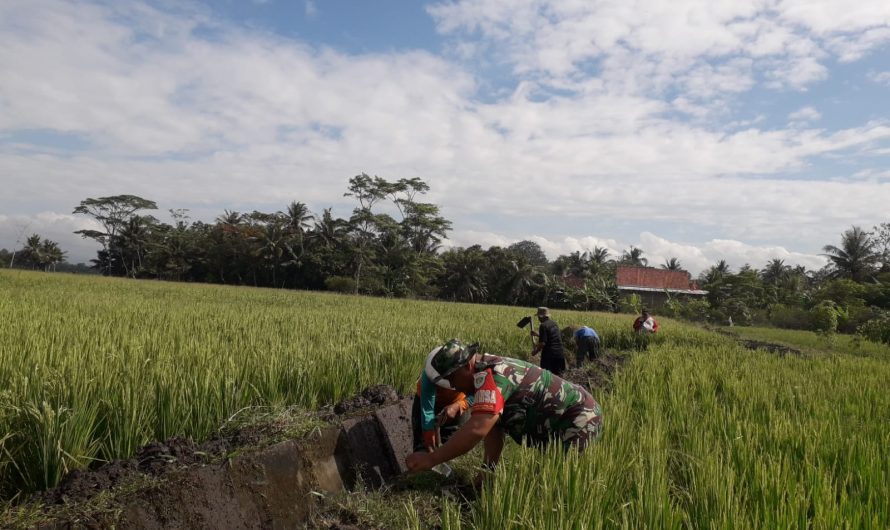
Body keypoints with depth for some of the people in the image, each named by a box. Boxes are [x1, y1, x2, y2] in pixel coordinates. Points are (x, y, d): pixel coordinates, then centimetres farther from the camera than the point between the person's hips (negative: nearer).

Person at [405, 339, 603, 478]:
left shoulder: (490, 375, -26)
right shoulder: (489, 370, 6)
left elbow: (477, 429, -39)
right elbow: (494, 428, 5)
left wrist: (431, 459, -35)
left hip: (579, 419, -10)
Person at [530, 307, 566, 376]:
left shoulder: (543, 326, -13)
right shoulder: (554, 324, 13)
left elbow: (542, 343, -19)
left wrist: (535, 351, -5)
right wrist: (537, 334, 29)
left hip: (549, 354, -7)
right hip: (560, 354, 7)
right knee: (557, 375, 15)